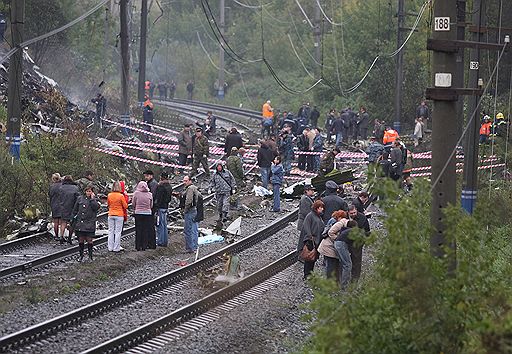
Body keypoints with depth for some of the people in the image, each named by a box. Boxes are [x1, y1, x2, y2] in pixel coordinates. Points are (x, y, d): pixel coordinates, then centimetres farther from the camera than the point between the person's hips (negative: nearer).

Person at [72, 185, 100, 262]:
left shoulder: (94, 200, 5)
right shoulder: (80, 198, 11)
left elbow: (96, 207, -15)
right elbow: (75, 209, 16)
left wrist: (92, 199, -10)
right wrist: (74, 217, 10)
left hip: (89, 223, -2)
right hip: (80, 223, 2)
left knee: (89, 240, -2)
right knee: (81, 240, 5)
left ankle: (90, 255, 8)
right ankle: (81, 255, 16)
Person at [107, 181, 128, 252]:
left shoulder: (109, 195, -2)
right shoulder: (121, 196, -13)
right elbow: (125, 206, -5)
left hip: (111, 215, 4)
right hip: (119, 215, -3)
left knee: (111, 231, 10)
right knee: (118, 232, 2)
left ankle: (110, 248, 12)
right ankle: (116, 248, 2)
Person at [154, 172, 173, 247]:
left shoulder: (160, 186, -16)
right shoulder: (169, 186, 12)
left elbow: (157, 198, -18)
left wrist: (154, 209, -17)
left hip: (160, 207, -9)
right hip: (166, 207, 9)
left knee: (160, 224, -5)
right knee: (164, 224, 14)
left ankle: (160, 241, -4)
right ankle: (165, 241, 18)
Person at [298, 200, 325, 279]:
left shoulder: (319, 217, 18)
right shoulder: (310, 215, -8)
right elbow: (306, 227, -15)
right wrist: (310, 236, -23)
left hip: (317, 241, 8)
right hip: (310, 241, -8)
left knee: (315, 257, 11)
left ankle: (310, 273, 20)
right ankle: (307, 275, -2)